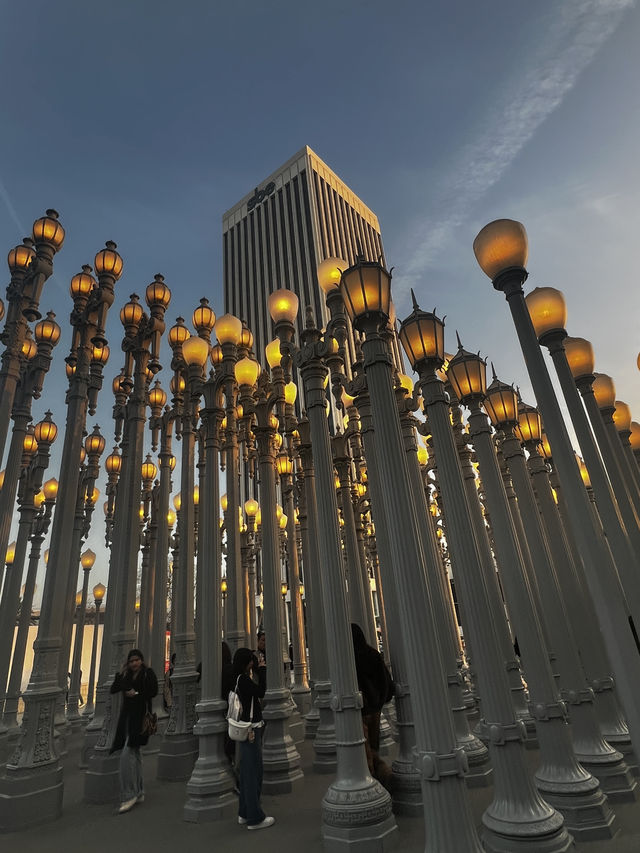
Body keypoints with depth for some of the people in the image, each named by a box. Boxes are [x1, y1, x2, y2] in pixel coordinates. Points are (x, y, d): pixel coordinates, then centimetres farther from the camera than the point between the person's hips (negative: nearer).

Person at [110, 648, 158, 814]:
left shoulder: (148, 673, -4)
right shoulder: (126, 675, 13)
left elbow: (153, 691, -12)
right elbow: (113, 690, 3)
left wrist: (137, 694, -16)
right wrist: (120, 674, -6)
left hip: (140, 717, -6)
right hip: (127, 716, 6)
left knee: (127, 754, -13)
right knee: (134, 754, 13)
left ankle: (129, 795, -5)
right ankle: (139, 793, 24)